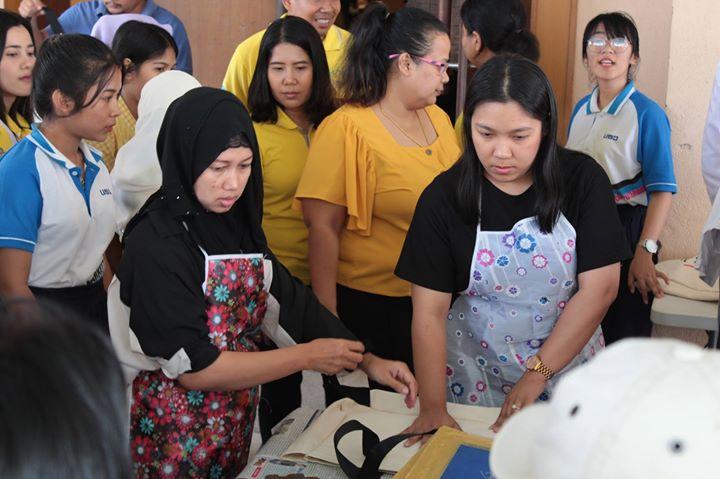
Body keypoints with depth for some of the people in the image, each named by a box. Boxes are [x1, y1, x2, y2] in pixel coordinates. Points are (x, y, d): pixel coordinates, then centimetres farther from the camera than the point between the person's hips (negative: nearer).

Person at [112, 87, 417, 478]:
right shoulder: (156, 244, -21)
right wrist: (308, 356, -18)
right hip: (177, 434, -6)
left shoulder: (235, 223, 0)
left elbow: (286, 301, 2)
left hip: (239, 421, 6)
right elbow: (192, 368, -23)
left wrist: (367, 361, -9)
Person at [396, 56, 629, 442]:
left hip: (567, 361, 1)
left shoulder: (582, 180, -11)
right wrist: (431, 408, -24)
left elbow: (600, 288, -14)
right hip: (474, 373, 0)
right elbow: (429, 311, -15)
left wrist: (536, 375, -19)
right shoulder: (445, 197, -12)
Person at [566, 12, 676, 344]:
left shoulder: (647, 114, -11)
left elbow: (662, 190, -15)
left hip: (626, 229, -6)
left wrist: (645, 251, -23)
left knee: (622, 335, 1)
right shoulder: (581, 109, 8)